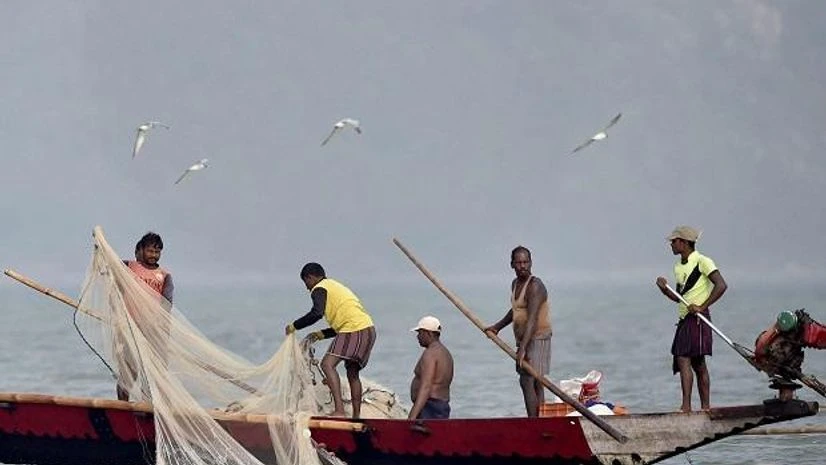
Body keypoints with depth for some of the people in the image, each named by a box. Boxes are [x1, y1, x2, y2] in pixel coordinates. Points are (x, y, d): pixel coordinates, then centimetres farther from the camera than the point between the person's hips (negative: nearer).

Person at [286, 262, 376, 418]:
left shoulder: (319, 289, 2)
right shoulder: (335, 286, 31)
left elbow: (317, 313, -17)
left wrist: (294, 326, -5)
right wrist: (322, 334, 32)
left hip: (355, 330, -9)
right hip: (368, 329, 9)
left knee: (327, 364, -14)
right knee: (352, 372, 19)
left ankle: (339, 410, -27)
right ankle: (356, 415, 18)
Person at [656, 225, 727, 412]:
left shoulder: (702, 262, -7)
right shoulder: (678, 267, 18)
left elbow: (721, 285, -15)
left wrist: (702, 306, -19)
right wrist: (664, 289, 5)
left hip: (698, 318, -9)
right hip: (684, 320, 9)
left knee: (684, 359, -18)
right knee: (698, 364, 9)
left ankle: (686, 405, -23)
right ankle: (705, 407, 12)